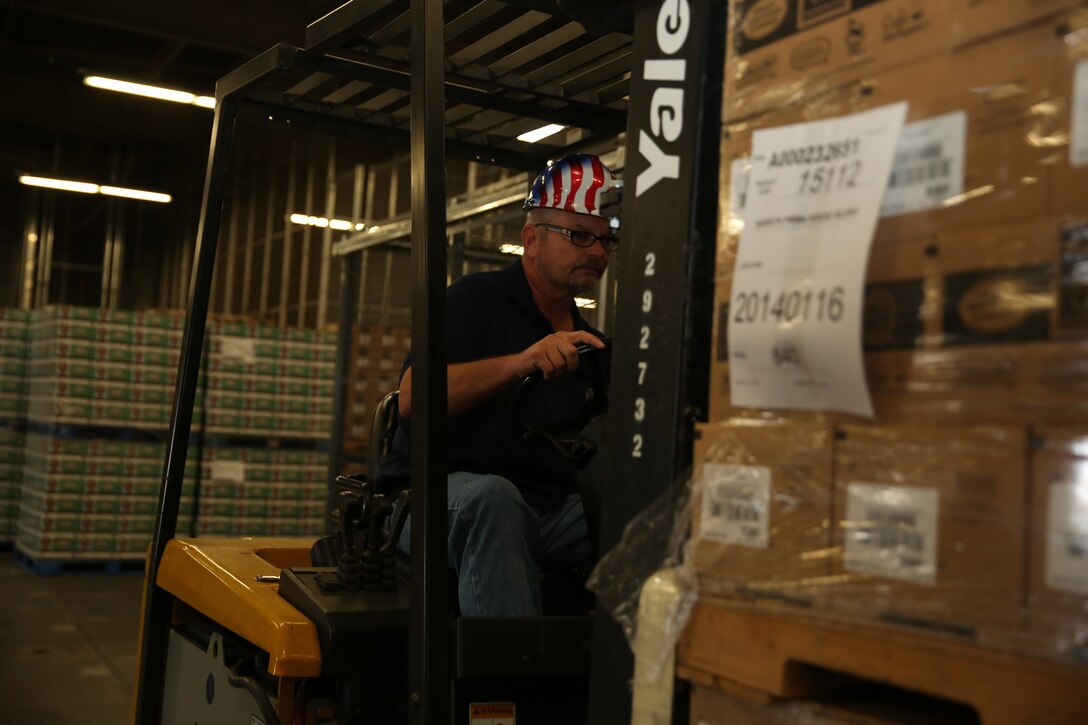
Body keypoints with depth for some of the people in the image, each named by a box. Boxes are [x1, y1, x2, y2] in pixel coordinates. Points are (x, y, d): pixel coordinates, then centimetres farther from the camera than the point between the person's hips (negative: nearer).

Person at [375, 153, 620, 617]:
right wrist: (519, 363, -24)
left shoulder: (588, 340, 22)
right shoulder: (476, 298, 4)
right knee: (493, 498, -39)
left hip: (551, 510, 5)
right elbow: (413, 398, -13)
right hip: (445, 492, -5)